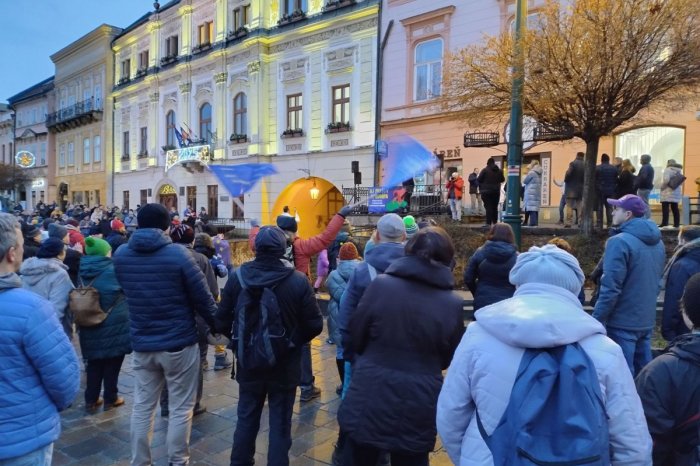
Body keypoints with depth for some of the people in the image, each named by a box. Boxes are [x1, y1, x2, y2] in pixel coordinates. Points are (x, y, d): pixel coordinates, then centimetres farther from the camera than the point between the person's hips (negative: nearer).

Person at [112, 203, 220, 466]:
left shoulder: (120, 256, 0)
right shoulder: (178, 254, -15)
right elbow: (203, 299, -12)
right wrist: (218, 326, 3)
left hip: (141, 344, 5)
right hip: (179, 343, -4)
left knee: (142, 408, 15)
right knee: (181, 409, 8)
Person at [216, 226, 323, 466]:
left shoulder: (237, 276, -11)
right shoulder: (298, 280, -18)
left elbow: (222, 320, -5)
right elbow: (315, 325, -13)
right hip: (285, 365, -2)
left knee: (246, 419, 20)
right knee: (280, 424, 11)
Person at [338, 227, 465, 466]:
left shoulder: (381, 284, -14)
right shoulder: (452, 303, -11)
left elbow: (356, 337, -3)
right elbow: (449, 359, 3)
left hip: (368, 399, 0)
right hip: (418, 408, 1)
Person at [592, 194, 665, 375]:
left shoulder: (620, 242, -18)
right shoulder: (657, 242, 9)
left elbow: (611, 288, -21)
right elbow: (656, 280, 18)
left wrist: (597, 319, -14)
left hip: (623, 322, -8)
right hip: (646, 320, 8)